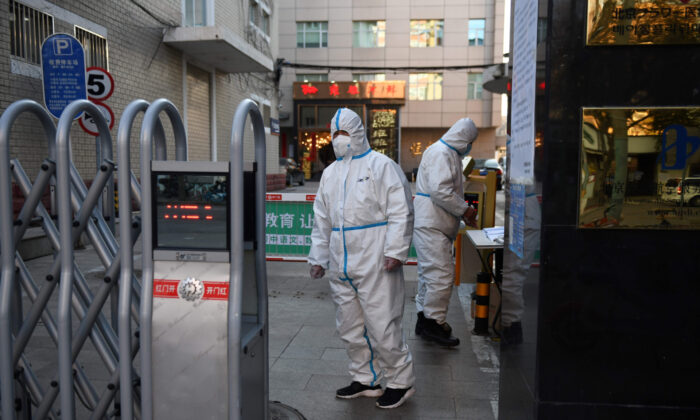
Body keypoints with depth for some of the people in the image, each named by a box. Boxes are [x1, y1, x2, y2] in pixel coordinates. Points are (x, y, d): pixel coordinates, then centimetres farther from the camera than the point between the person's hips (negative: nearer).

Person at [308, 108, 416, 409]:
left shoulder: (382, 166, -1)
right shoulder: (330, 173, 18)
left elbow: (400, 212, -8)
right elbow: (321, 220, 21)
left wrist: (395, 251, -17)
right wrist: (318, 257, 16)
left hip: (374, 262, -7)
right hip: (341, 264, 7)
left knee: (382, 325, -4)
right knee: (349, 326, 13)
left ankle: (401, 381, 16)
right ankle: (366, 380, 30)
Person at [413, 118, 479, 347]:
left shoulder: (449, 154, 21)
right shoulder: (440, 153, -14)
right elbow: (439, 191, -25)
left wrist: (464, 211, 15)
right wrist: (464, 210, -15)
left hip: (434, 227, 11)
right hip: (430, 226, -11)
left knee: (430, 273, 16)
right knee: (441, 274, -11)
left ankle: (424, 321, 25)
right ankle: (433, 323, -1)